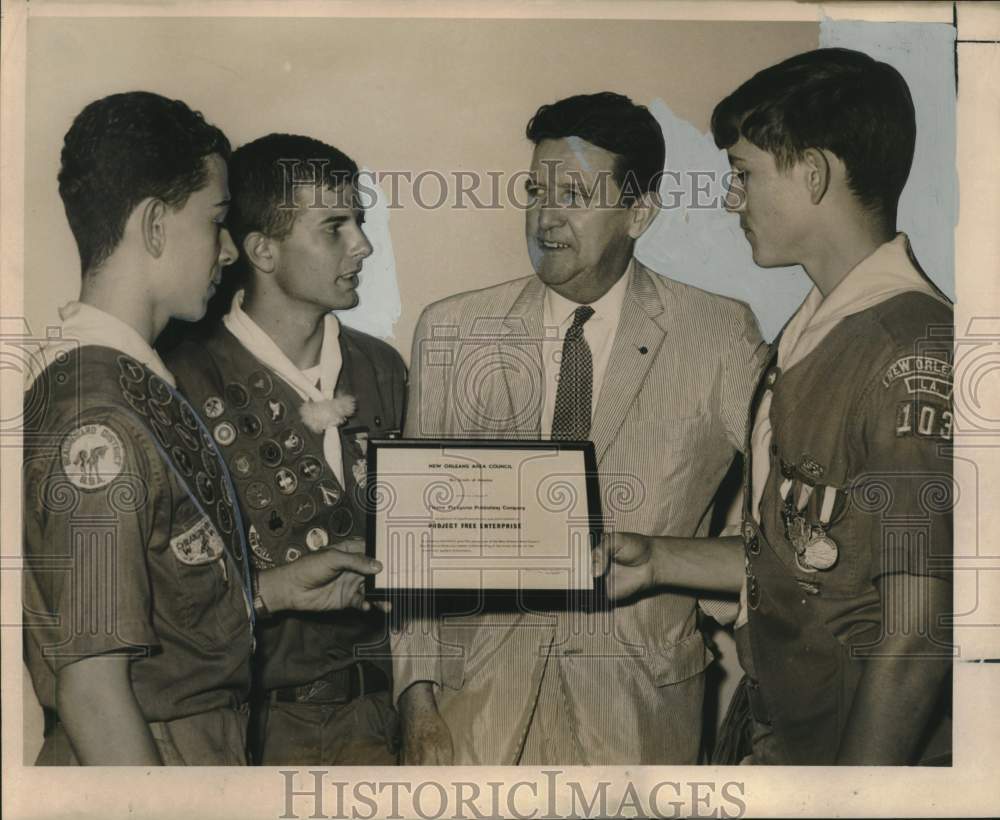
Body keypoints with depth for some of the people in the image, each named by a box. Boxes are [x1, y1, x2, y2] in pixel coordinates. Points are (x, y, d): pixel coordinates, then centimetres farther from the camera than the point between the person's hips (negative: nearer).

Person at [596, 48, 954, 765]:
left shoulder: (918, 355, -22)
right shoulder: (809, 336, 7)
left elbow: (918, 638, -22)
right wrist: (657, 561, 9)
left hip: (866, 750, -8)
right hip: (780, 733, 8)